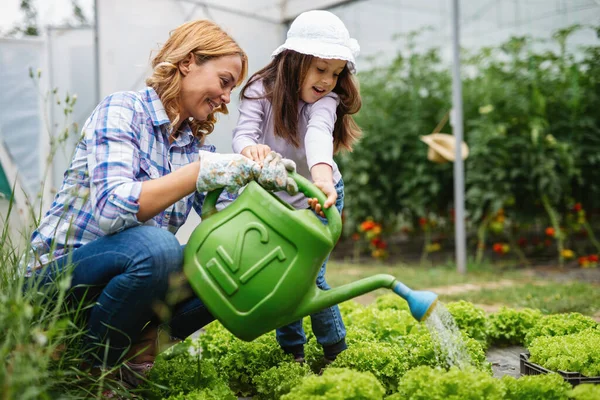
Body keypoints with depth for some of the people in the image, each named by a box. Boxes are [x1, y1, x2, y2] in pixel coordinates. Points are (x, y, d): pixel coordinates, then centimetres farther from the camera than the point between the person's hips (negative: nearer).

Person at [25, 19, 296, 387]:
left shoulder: (196, 144, 8)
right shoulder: (122, 109, -12)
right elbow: (111, 208, -29)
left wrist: (257, 177, -23)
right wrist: (201, 172, -36)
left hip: (144, 268, 6)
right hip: (64, 267, -6)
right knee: (154, 245, -36)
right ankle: (91, 366, -13)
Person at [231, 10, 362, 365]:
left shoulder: (326, 101, -22)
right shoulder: (262, 90, -18)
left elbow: (318, 137, -42)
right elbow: (243, 134, -31)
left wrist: (322, 178, -64)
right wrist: (250, 149, -57)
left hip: (317, 200, -2)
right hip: (273, 200, 2)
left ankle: (336, 349, 13)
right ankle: (292, 350, 26)